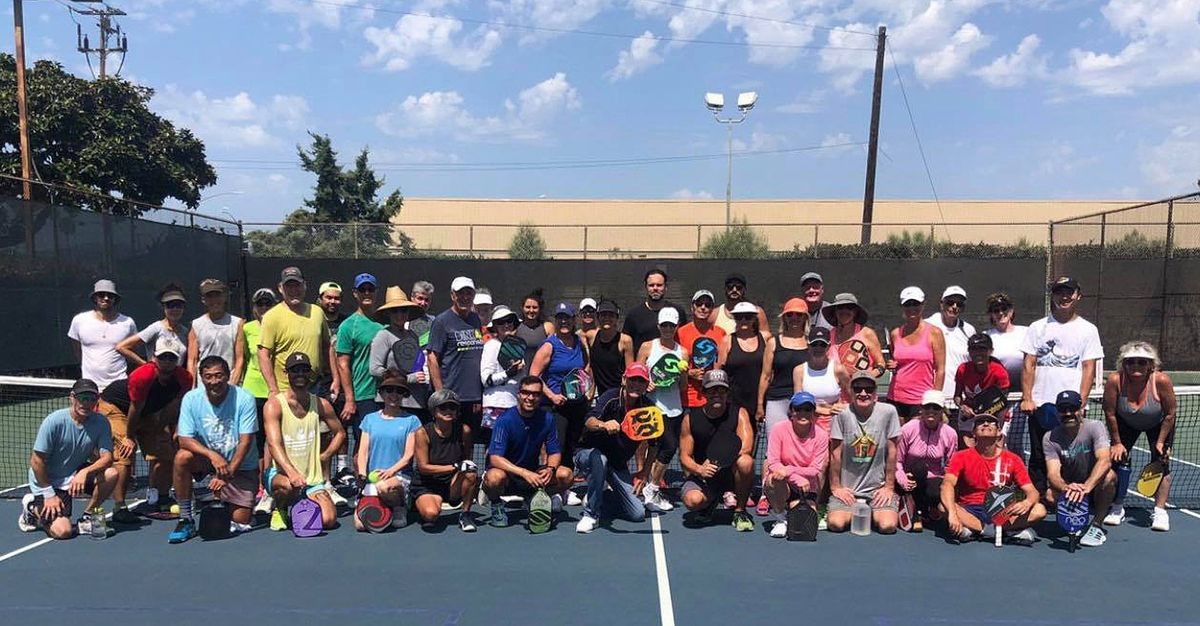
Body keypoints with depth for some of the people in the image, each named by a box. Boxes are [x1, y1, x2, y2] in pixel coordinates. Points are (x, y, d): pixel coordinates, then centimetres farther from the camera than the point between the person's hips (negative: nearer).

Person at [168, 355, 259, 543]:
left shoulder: (244, 399, -19)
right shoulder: (191, 399, -12)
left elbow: (245, 442, -19)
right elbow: (185, 439, -16)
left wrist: (228, 472, -29)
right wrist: (212, 455, -33)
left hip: (241, 465, -2)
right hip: (207, 458, 2)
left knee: (240, 524, -8)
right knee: (182, 458, -31)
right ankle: (186, 520, -15)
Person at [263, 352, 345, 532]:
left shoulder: (321, 405, 5)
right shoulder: (274, 404, -8)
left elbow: (340, 433, 20)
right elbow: (274, 444, -21)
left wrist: (324, 456, 5)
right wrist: (291, 472, -36)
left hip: (312, 478, 3)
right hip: (279, 473, -3)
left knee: (328, 520, -17)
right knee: (289, 486, -39)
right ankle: (279, 510, -1)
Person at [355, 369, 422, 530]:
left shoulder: (411, 420, 4)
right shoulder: (370, 419, 13)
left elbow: (409, 454, -2)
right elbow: (363, 452, 7)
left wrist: (391, 471, -18)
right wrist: (362, 475, -9)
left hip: (400, 476, -2)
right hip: (372, 476, 3)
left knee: (383, 487, -39)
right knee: (360, 523, -18)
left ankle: (400, 506, -4)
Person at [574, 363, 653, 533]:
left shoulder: (648, 407, -8)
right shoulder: (611, 397, -20)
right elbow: (589, 422, -39)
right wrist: (603, 424, -61)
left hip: (619, 465, 4)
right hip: (588, 453, -4)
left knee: (638, 515, -7)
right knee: (600, 459, -41)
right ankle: (591, 514, -22)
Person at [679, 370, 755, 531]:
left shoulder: (739, 413, -5)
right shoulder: (691, 418, -3)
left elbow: (746, 447, -19)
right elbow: (684, 456, -4)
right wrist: (699, 469, -25)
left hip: (731, 473, 0)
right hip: (702, 476, 1)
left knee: (746, 462, -33)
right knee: (692, 501, -30)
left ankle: (740, 511, -9)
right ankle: (708, 504, 11)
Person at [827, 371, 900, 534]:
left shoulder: (888, 411, -7)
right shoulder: (842, 413, -9)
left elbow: (892, 451, -1)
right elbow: (836, 453, -4)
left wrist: (889, 487, 0)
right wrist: (835, 486, -3)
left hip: (878, 486, 1)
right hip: (847, 487, 0)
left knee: (888, 526, -20)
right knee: (836, 524, -19)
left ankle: (870, 513, 17)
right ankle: (855, 513, 17)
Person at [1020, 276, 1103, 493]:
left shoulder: (1088, 329, 6)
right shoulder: (1038, 327, 8)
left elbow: (1089, 368, 1)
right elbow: (1028, 365, 5)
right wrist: (1027, 398, -4)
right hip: (1040, 404, 1)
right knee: (1038, 458, 5)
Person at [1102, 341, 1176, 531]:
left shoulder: (1161, 380, -33)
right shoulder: (1115, 380, -32)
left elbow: (1170, 414, -18)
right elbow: (1110, 414, -19)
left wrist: (1161, 442, -14)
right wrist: (1116, 442, -12)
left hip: (1158, 424, 0)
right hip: (1126, 423, 1)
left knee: (1160, 462, -9)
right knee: (1119, 459, -6)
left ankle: (1160, 511, 2)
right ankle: (1117, 508, 8)